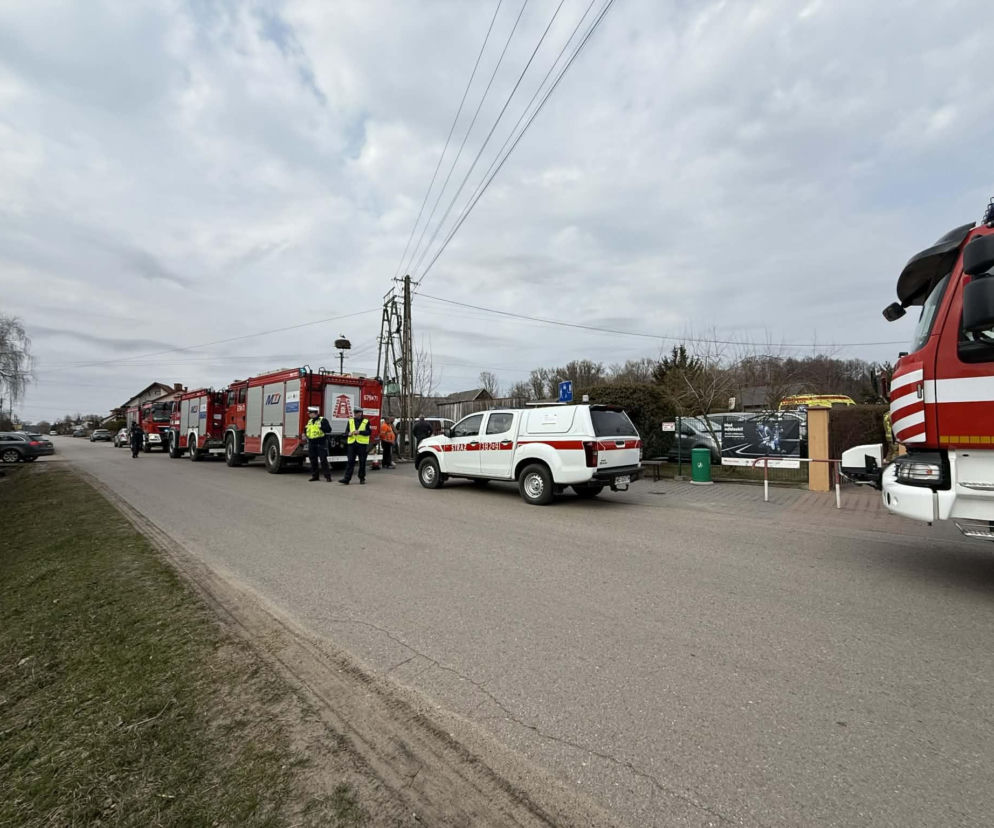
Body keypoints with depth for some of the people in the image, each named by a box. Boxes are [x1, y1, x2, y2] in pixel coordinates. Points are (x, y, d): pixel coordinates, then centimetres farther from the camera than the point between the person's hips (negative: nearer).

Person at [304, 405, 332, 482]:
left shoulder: (323, 420, -7)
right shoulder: (309, 421, 15)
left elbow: (329, 429, -14)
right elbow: (306, 430, 30)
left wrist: (321, 427, -26)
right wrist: (305, 432, 9)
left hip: (321, 443, -7)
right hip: (311, 443, 7)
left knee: (323, 460, -6)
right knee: (313, 460, 10)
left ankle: (327, 476, -2)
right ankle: (314, 475, 19)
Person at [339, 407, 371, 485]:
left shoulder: (366, 422, 1)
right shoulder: (350, 421, 13)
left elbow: (368, 432, -8)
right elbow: (347, 431, 13)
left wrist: (359, 432, -19)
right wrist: (349, 433, -10)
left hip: (362, 444, -2)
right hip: (352, 443, 2)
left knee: (362, 462, 5)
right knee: (350, 461, -2)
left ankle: (362, 478, 16)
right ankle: (347, 478, -3)